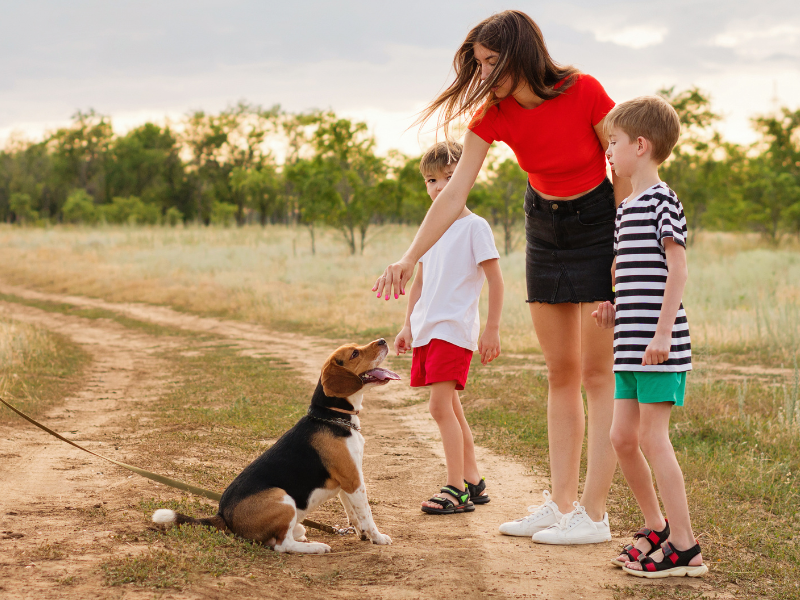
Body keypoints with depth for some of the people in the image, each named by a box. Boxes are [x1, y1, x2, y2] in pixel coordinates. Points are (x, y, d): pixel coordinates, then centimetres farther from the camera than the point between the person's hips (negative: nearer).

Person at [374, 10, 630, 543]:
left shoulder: (584, 93, -23)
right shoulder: (493, 114, -11)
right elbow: (455, 195, -13)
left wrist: (626, 251, -15)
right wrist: (409, 259, -20)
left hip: (600, 223, -5)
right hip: (545, 226, 5)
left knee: (597, 373, -6)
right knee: (561, 373, 7)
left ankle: (593, 515, -4)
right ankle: (561, 503, 12)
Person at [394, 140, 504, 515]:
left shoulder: (474, 227, -7)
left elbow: (495, 279, -8)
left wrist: (492, 329, -12)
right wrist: (408, 326, 19)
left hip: (455, 329, -8)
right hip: (426, 329, 8)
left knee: (440, 407, -13)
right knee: (450, 409, 10)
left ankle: (457, 490, -9)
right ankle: (472, 481, 18)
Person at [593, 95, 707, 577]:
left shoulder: (661, 200, -10)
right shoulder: (627, 207, 18)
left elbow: (677, 268, -15)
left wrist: (663, 331, -20)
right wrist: (616, 309, 11)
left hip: (658, 343, -9)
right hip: (631, 343, 9)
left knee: (653, 437, -8)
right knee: (623, 437, 11)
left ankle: (685, 547, -1)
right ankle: (657, 528, 26)